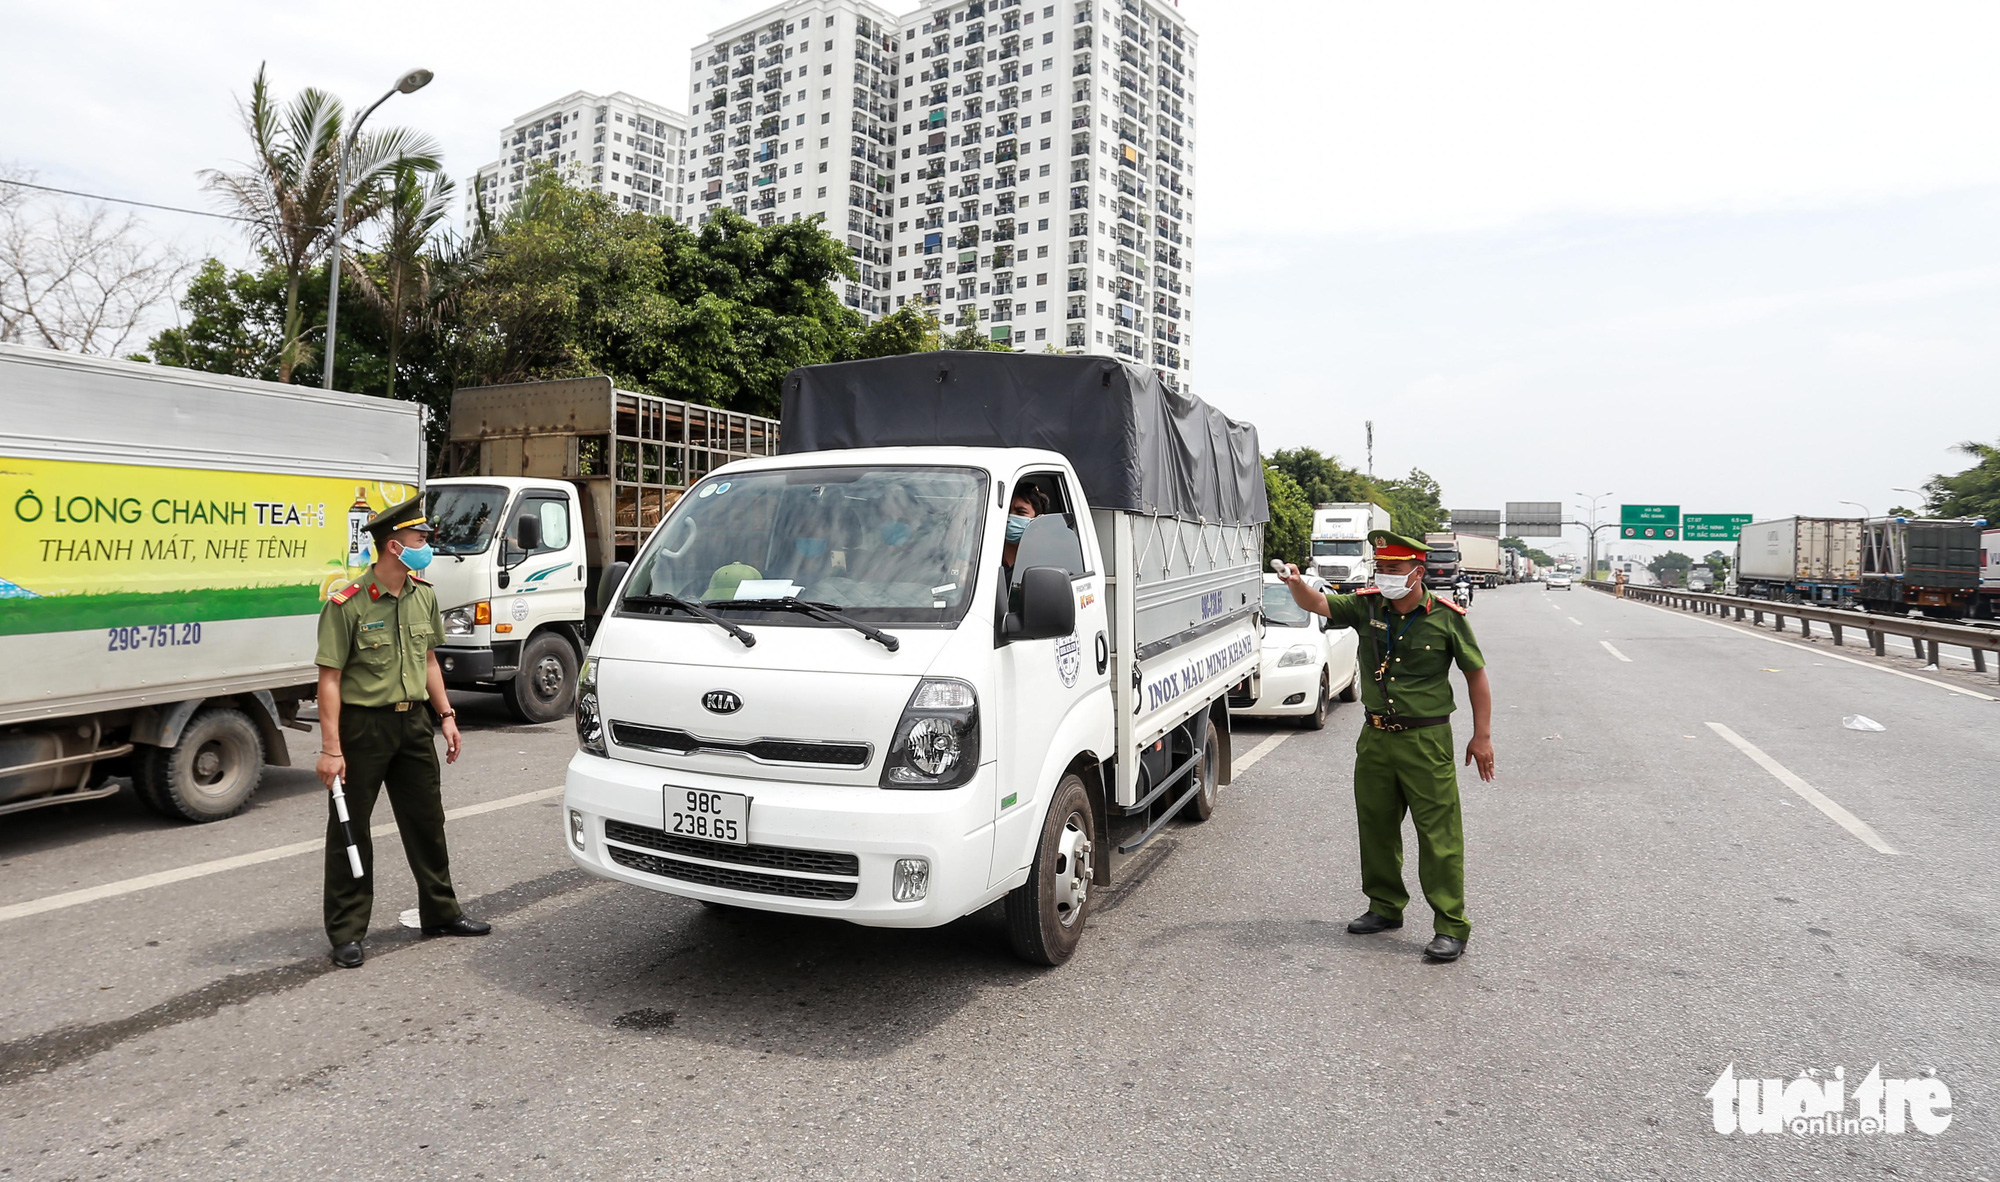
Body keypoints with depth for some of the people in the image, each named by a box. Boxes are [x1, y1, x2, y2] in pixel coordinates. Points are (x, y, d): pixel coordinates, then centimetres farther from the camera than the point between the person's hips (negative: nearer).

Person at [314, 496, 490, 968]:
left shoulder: (424, 596, 6)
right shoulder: (348, 605, -15)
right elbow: (330, 679, -16)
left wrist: (446, 715, 9)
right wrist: (330, 748, -19)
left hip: (413, 721, 6)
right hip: (363, 723, -6)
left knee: (427, 822, 14)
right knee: (350, 831, 5)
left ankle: (440, 913, 28)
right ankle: (346, 934, 17)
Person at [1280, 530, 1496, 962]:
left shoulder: (1446, 617, -7)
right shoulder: (1367, 606, 2)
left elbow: (1476, 674, 1)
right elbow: (1317, 603, -5)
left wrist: (1482, 736, 0)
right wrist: (1296, 583, -28)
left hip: (1426, 740, -5)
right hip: (1375, 737, 5)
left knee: (1438, 833, -3)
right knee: (1375, 826, 15)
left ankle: (1451, 926, 8)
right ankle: (1386, 907, 32)